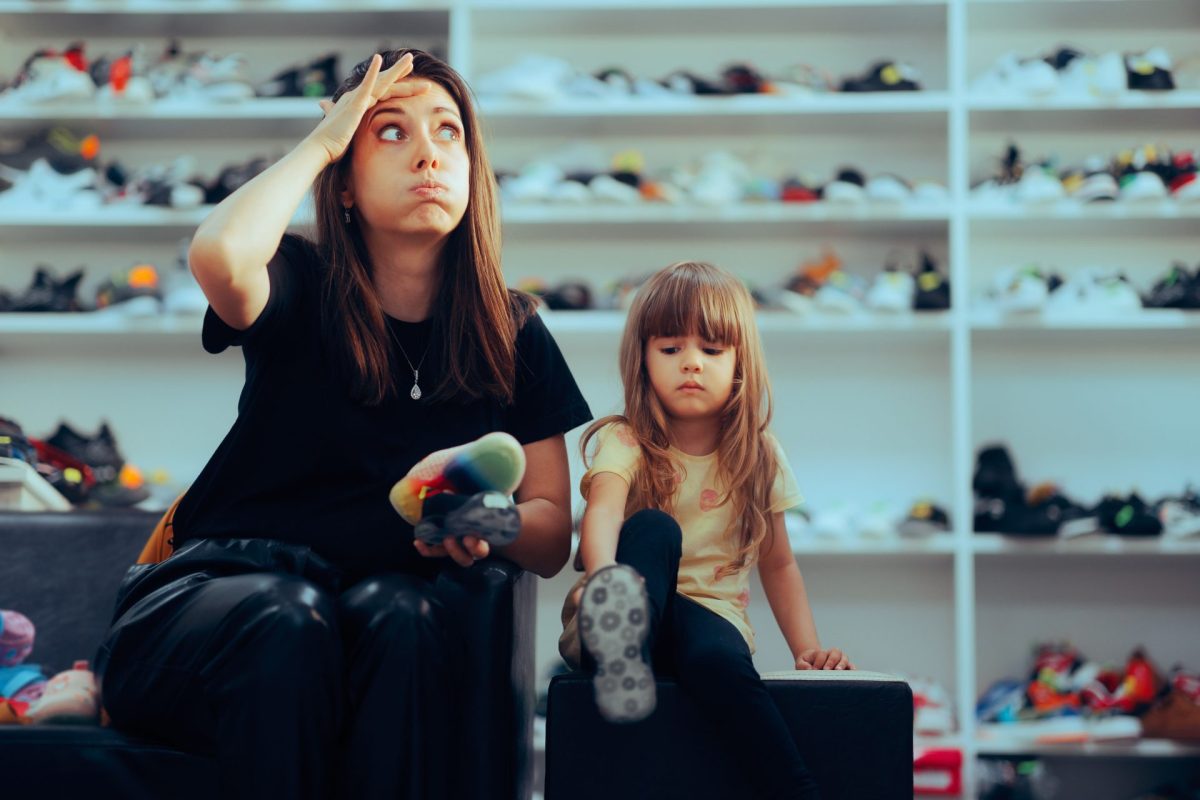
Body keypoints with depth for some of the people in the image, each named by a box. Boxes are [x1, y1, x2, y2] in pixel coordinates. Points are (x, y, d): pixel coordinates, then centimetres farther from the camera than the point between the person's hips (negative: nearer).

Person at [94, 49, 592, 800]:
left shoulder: (511, 332, 9)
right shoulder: (302, 292, 2)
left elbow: (551, 539, 7)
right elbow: (220, 254, -25)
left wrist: (484, 522, -18)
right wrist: (319, 142, -7)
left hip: (388, 606, 2)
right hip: (218, 583, -1)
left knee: (398, 613, -33)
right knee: (286, 618, -36)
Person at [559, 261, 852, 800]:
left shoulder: (758, 458, 8)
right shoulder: (623, 443, -2)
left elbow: (777, 563, 19)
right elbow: (603, 511, -25)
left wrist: (808, 649, 8)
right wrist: (605, 576, -47)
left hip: (711, 614, 1)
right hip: (636, 613, -1)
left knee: (716, 657, -37)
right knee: (654, 528, -32)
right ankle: (622, 660, -57)